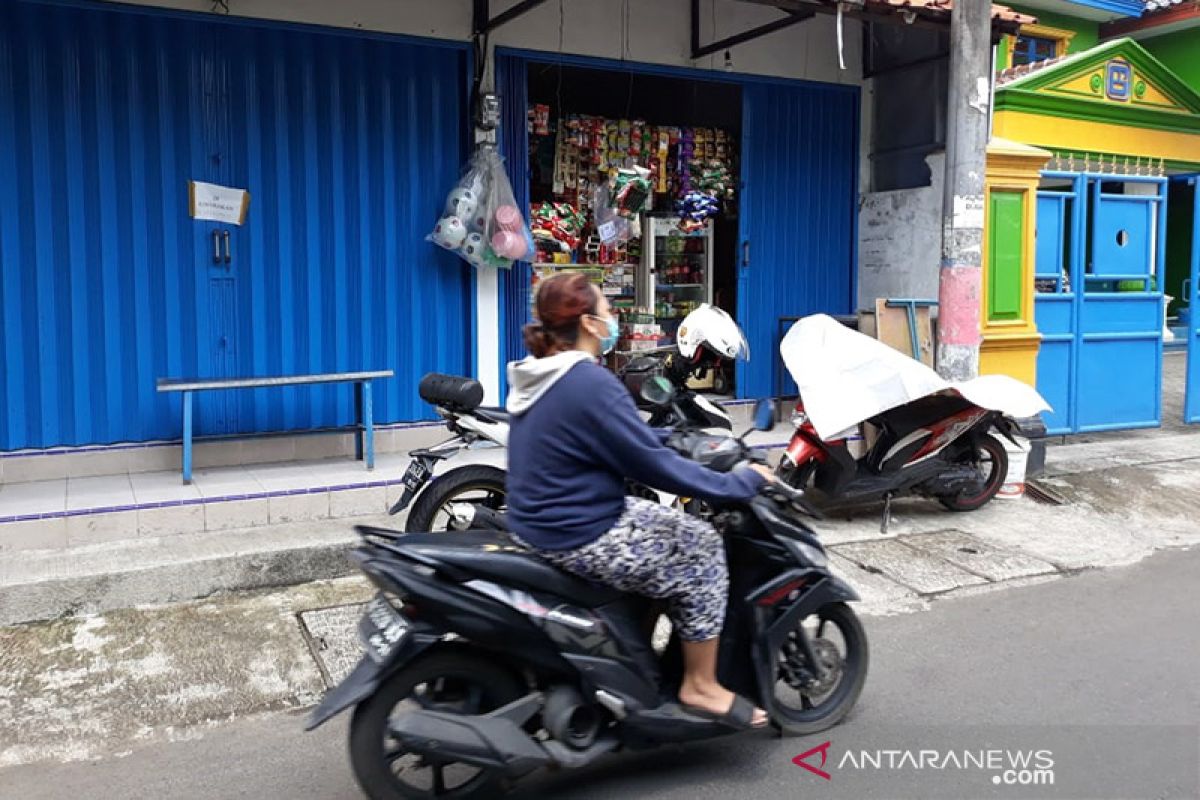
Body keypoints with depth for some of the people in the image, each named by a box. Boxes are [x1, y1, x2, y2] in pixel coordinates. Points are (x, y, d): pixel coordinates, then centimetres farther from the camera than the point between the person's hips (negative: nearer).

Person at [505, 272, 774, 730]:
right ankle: (700, 687, 11)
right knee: (702, 552, 2)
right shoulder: (591, 384, -22)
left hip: (538, 524, 10)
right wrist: (740, 482, -8)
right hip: (579, 539, -10)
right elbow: (654, 464, -19)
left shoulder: (535, 374, 8)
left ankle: (679, 654, 30)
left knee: (685, 537, 19)